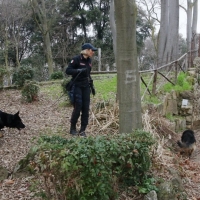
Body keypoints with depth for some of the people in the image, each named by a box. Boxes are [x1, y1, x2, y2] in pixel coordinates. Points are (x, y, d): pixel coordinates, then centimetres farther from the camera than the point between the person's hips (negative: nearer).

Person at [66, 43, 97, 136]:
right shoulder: (76, 59, -10)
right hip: (77, 86, -6)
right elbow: (68, 70, -12)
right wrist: (79, 70, -24)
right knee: (78, 108, -8)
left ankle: (82, 130, 8)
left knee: (86, 109, 1)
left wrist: (92, 86, 19)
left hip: (86, 87, 6)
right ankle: (73, 128, 11)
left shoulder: (89, 60, 11)